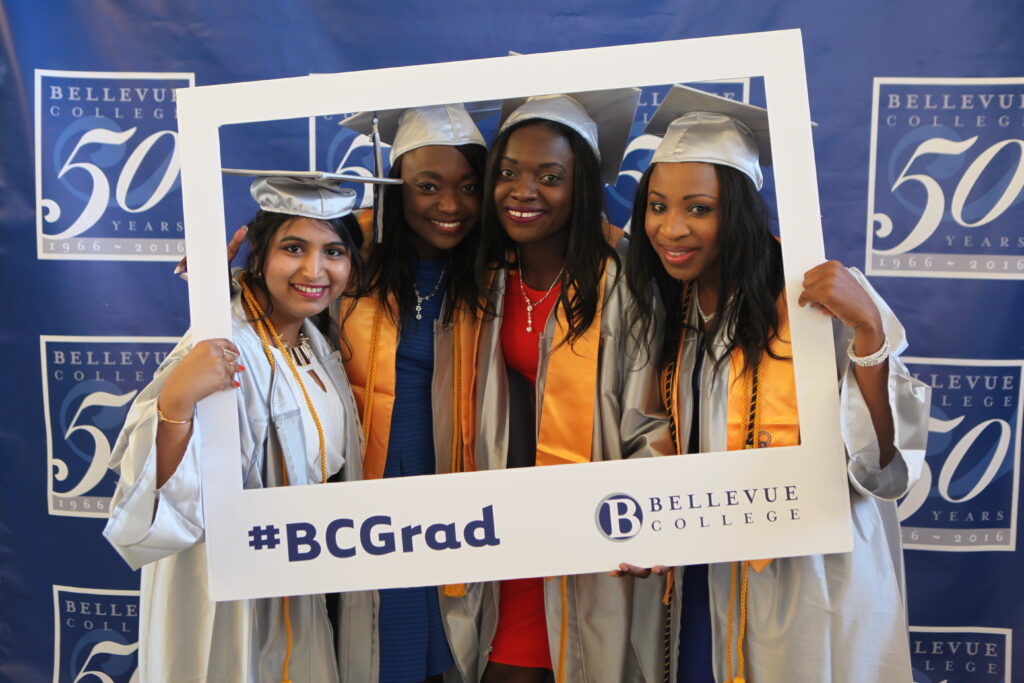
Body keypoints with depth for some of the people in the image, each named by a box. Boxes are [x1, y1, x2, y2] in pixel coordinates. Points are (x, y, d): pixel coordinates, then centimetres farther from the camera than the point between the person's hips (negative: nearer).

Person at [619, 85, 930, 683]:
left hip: (806, 588, -5)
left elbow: (884, 466, -21)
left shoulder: (812, 302, -19)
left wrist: (868, 330, -32)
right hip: (706, 583, 5)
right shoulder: (672, 311, 0)